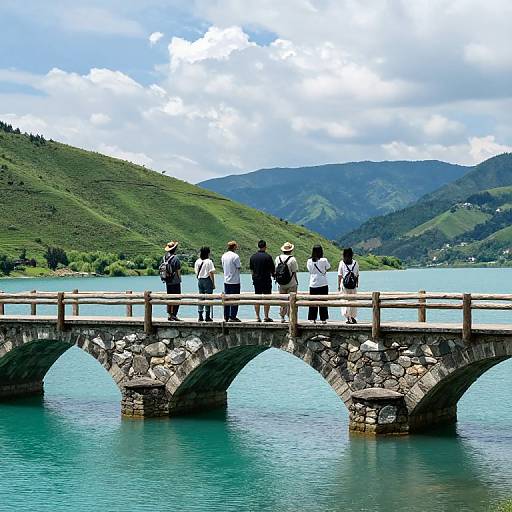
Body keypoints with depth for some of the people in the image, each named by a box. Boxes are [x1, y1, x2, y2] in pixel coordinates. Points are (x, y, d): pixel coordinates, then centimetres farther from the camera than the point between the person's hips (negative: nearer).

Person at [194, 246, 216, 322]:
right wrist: (213, 283, -7)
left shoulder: (197, 261, 5)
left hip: (200, 280, 6)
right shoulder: (209, 262, -12)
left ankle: (200, 316, 10)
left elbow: (196, 273, 10)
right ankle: (207, 317, 0)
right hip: (207, 280, -6)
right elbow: (211, 273, -12)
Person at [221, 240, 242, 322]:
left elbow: (223, 267, 12)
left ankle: (226, 317, 12)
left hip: (226, 281, 6)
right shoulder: (235, 256, -14)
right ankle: (232, 317, -2)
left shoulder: (224, 256, 6)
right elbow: (238, 268, -10)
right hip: (235, 281, -6)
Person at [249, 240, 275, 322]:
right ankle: (266, 317, 0)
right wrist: (273, 275, 15)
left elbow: (251, 269, 12)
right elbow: (272, 270, -5)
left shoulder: (253, 257, 3)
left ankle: (257, 317, 8)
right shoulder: (268, 257, -11)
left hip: (256, 280, 5)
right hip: (266, 280, -5)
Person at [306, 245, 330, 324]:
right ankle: (323, 319, 5)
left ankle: (313, 319, 7)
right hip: (323, 284, -2)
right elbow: (328, 267, 6)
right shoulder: (324, 260, -10)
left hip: (313, 285, 2)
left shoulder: (309, 261, -3)